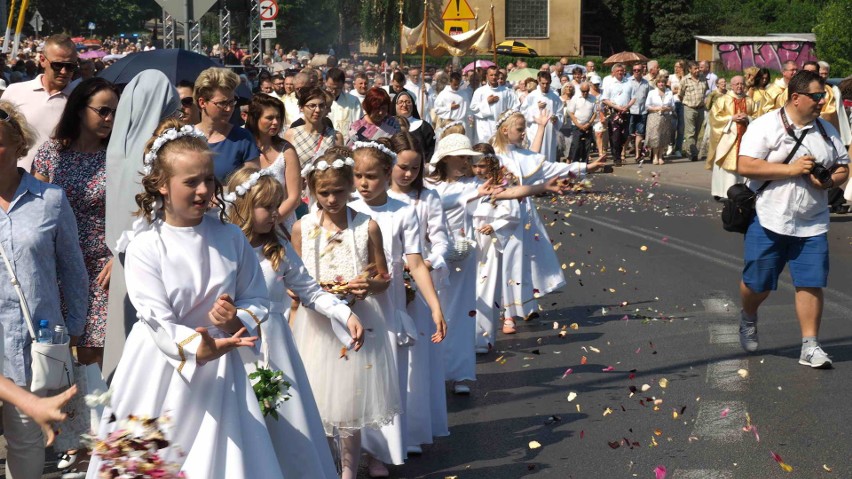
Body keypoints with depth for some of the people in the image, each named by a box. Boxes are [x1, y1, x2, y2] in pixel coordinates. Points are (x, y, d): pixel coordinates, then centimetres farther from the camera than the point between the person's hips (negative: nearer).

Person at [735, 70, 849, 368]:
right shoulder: (766, 126, -8)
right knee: (758, 282, 8)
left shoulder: (826, 131, 9)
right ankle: (748, 319, 38)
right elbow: (745, 166, -17)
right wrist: (791, 169, -20)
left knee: (811, 283, -2)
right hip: (769, 221, -4)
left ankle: (810, 346, 5)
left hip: (812, 224, 4)